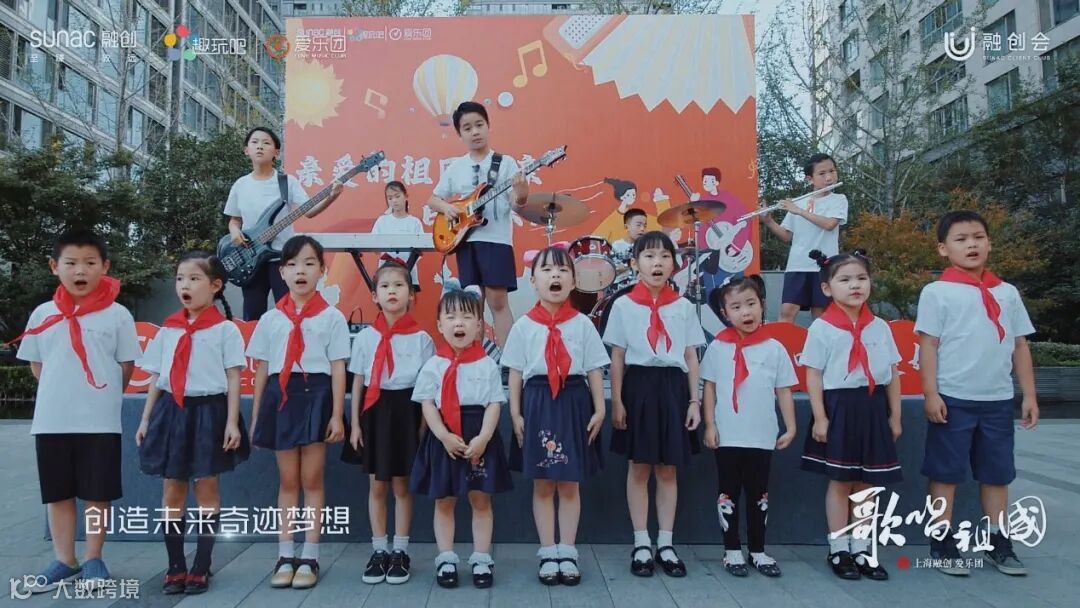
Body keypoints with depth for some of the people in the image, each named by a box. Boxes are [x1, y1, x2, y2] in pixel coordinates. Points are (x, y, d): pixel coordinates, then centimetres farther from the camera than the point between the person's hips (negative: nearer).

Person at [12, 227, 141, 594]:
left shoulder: (117, 314, -4)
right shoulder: (43, 314, 4)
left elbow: (127, 366, 2)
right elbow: (36, 365, 13)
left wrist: (101, 396, 6)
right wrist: (63, 391, 8)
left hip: (100, 421, -3)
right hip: (51, 420, 3)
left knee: (98, 494, 6)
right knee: (58, 493, 12)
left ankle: (93, 560, 20)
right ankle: (64, 562, 24)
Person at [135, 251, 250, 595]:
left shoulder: (225, 330, -5)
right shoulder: (168, 330, 8)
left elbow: (233, 379, -7)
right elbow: (156, 379, 12)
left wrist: (232, 423, -12)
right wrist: (146, 419, 9)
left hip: (208, 411, -4)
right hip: (171, 411, 5)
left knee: (206, 488, 5)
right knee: (172, 490, 8)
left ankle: (201, 568, 16)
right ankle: (175, 567, 20)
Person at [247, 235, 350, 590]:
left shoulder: (331, 317, 0)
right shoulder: (271, 319, 8)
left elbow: (338, 369, -3)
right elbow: (262, 370, 11)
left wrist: (337, 415, -8)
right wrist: (255, 417, 9)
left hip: (315, 395, -3)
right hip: (280, 396, 3)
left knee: (312, 480, 4)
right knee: (287, 481, 10)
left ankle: (309, 558, 13)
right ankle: (285, 557, 18)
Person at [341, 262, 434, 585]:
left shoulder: (421, 338, -4)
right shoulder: (366, 337, 1)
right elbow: (358, 383, 5)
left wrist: (423, 425, -4)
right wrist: (355, 424, 1)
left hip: (406, 411, -2)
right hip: (375, 412, 2)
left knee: (401, 485, 7)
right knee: (377, 486, 9)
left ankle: (400, 552, 19)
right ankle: (379, 551, 22)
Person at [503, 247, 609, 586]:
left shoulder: (582, 324, 1)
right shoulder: (523, 326, 1)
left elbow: (595, 370, 2)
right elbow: (515, 373, 3)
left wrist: (599, 409, -2)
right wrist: (515, 413, -2)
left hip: (573, 402, 0)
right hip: (538, 402, 0)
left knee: (570, 484, 8)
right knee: (542, 484, 7)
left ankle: (568, 553, 20)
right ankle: (548, 554, 19)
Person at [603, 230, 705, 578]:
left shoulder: (683, 307, 5)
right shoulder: (624, 305, 0)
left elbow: (691, 358, 6)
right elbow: (617, 359, 0)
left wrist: (695, 401, 1)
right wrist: (616, 402, -5)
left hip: (673, 388, 2)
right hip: (639, 386, -1)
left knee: (668, 470, 9)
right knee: (639, 468, 6)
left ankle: (666, 544, 21)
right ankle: (641, 544, 18)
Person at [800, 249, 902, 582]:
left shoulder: (880, 327, 6)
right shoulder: (821, 328, -6)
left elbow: (893, 374, 10)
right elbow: (813, 376, -7)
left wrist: (894, 415, 9)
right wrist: (819, 417, -11)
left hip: (873, 408, 4)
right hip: (839, 407, -4)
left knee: (867, 483, 10)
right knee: (840, 482, 4)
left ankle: (862, 549, 22)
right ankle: (838, 550, 15)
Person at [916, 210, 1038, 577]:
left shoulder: (1007, 292, 9)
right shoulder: (937, 292, -4)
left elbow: (1020, 345, 12)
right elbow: (928, 345, -6)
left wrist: (1029, 395, 9)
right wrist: (931, 394, -12)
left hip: (998, 399, 5)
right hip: (953, 399, -4)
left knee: (997, 473, 13)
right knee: (946, 472, 4)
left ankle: (999, 544, 25)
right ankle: (942, 545, 14)